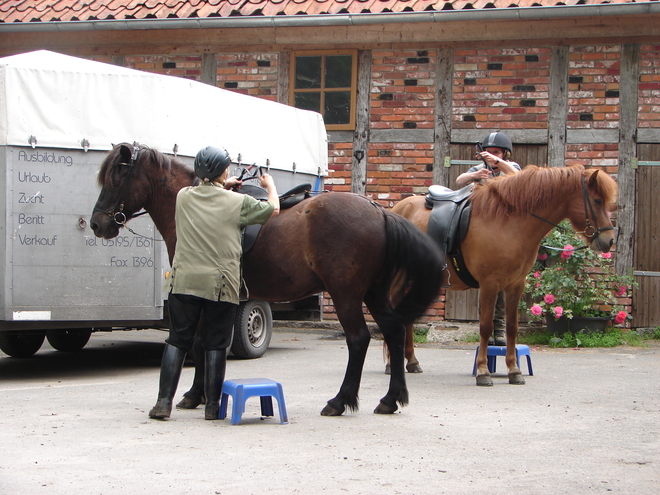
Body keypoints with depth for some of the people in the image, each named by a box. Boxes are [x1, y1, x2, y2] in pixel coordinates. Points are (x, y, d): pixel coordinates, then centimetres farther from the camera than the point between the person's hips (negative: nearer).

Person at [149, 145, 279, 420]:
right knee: (215, 344, 5)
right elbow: (273, 209, 14)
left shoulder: (183, 197, 4)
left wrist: (221, 186, 42)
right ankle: (212, 406, 8)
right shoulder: (238, 202, -3)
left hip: (183, 282, 2)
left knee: (177, 341, 7)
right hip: (221, 284, -2)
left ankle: (164, 402, 2)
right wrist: (270, 186, 34)